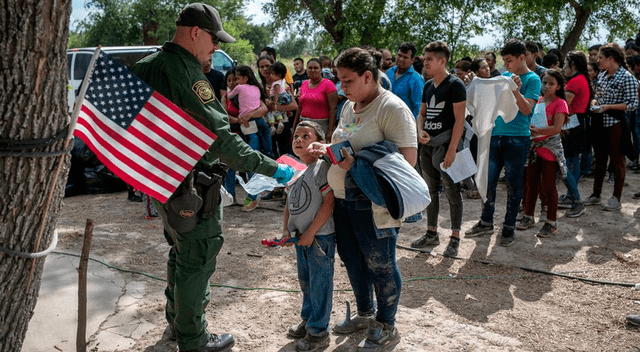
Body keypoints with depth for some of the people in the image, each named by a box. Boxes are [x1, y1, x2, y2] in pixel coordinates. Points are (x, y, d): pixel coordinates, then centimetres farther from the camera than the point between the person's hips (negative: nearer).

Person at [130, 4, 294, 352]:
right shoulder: (186, 73, -23)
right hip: (190, 187, -10)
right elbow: (219, 136, -28)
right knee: (196, 260, 4)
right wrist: (271, 168, -24)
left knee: (180, 251, 24)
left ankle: (176, 320, 41)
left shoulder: (145, 66, 7)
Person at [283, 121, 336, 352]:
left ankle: (319, 332, 17)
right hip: (300, 235, 8)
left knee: (319, 283, 3)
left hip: (320, 236, -8)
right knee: (305, 281, 21)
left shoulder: (322, 167, -16)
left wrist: (311, 232, -18)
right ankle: (308, 320, 40)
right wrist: (286, 229, 5)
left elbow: (329, 203, -19)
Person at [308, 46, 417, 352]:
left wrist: (359, 164, -25)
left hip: (374, 204, -8)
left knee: (380, 266, 6)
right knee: (352, 259, 19)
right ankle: (365, 314, 41)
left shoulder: (392, 108, -16)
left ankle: (386, 328, 26)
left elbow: (408, 158, -22)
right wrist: (327, 149, 4)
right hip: (342, 198, 9)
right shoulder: (349, 106, 11)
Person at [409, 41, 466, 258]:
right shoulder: (428, 86, 12)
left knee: (452, 192, -1)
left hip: (445, 145, -8)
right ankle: (432, 234, 26)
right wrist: (420, 131, -1)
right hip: (427, 145, 8)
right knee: (430, 190, 14)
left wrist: (452, 149, -19)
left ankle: (455, 238, 7)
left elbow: (459, 119, -14)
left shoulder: (454, 85, -10)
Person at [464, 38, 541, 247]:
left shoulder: (532, 79, -4)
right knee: (488, 181, 8)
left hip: (517, 139, -5)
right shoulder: (503, 76, 13)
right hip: (495, 135, 6)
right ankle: (486, 222, 22)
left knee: (513, 184, 4)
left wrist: (516, 91, -28)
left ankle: (509, 227, 15)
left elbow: (527, 110, -14)